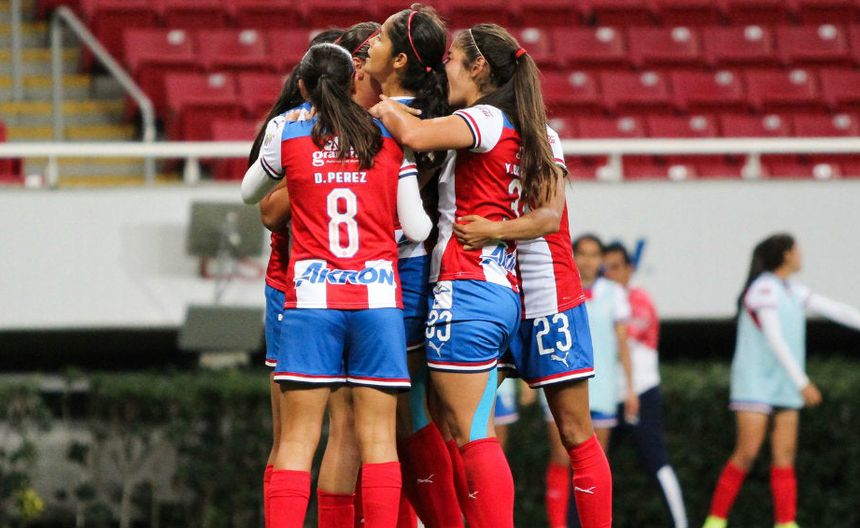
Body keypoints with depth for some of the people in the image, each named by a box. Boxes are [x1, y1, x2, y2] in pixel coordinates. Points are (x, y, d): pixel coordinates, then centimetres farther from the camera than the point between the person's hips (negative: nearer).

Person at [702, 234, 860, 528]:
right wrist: (802, 383, -22)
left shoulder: (792, 292, 12)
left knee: (785, 455, 0)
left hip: (785, 390, 8)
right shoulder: (764, 288, -14)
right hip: (755, 385, -8)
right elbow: (774, 341, -20)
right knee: (747, 452, -11)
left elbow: (836, 311, 14)